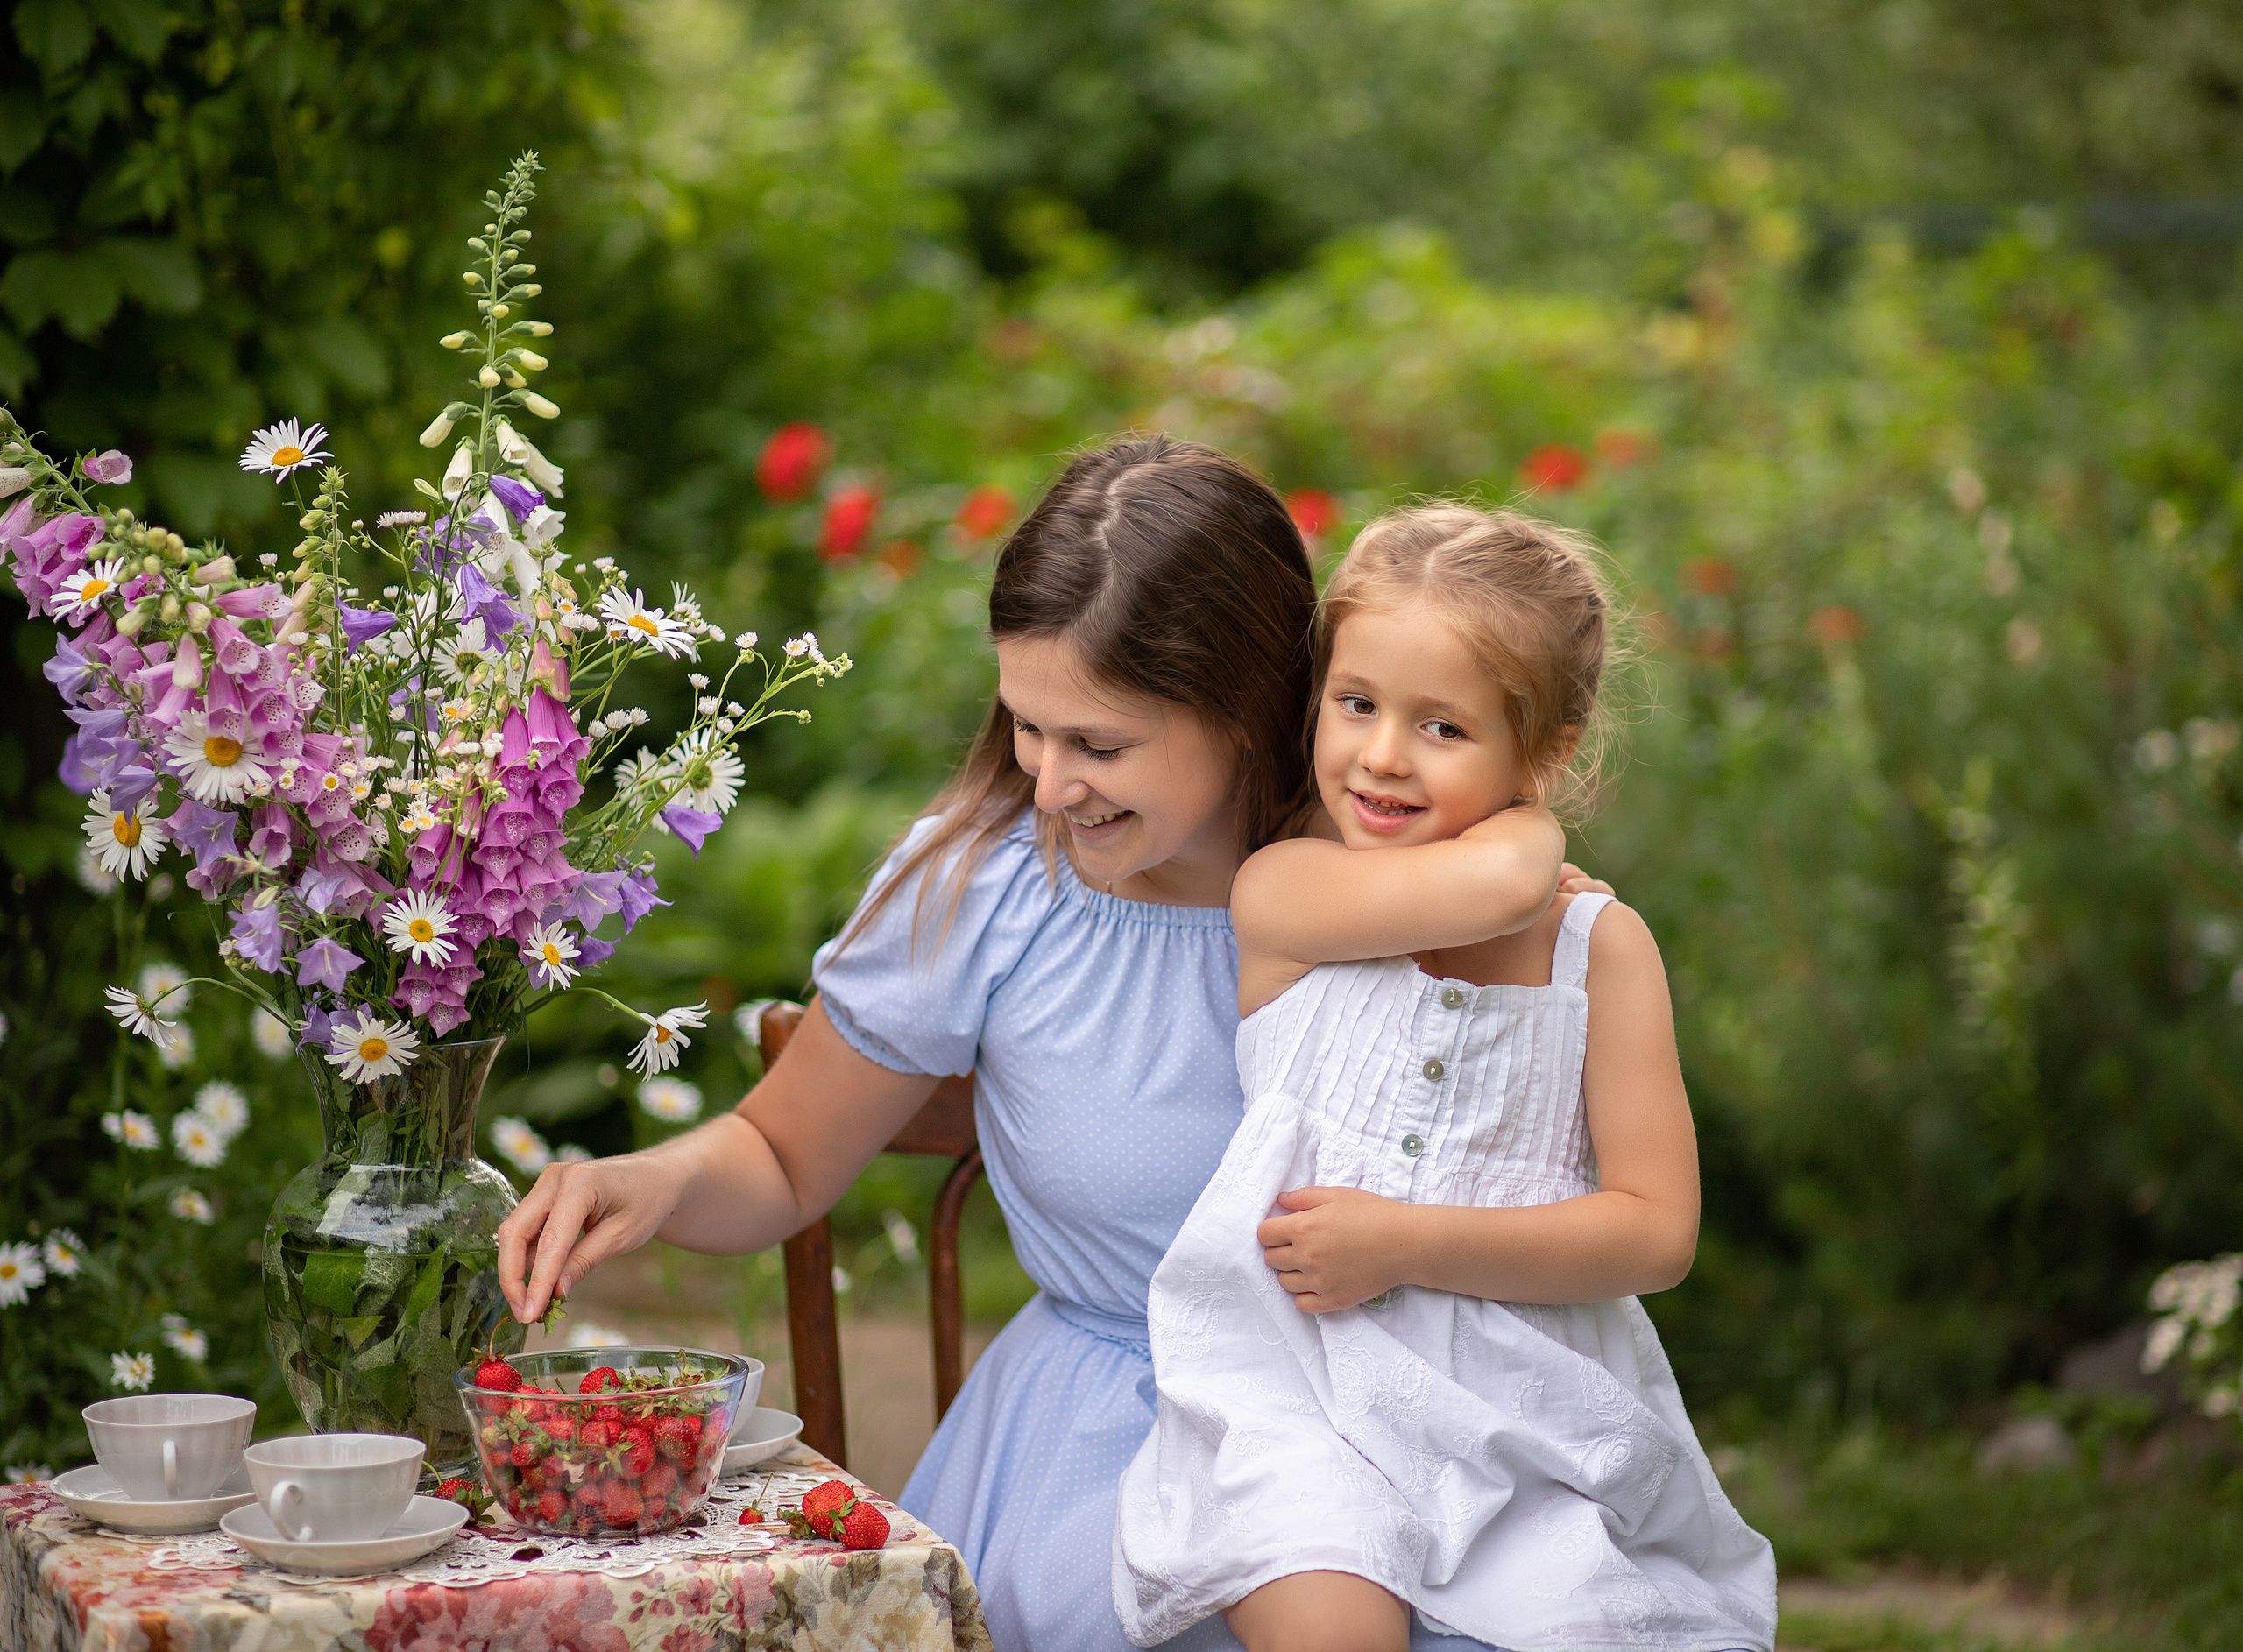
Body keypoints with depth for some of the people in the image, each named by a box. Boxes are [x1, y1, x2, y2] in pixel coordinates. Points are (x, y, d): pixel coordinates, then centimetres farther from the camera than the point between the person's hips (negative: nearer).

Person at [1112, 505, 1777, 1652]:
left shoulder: (1603, 947, 4)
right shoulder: (1279, 893, -2)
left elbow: (1657, 1232, -2)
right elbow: (1492, 886, -20)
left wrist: (1407, 1244, -12)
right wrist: (1523, 832, 3)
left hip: (1530, 1406, 2)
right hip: (1307, 1391, -2)